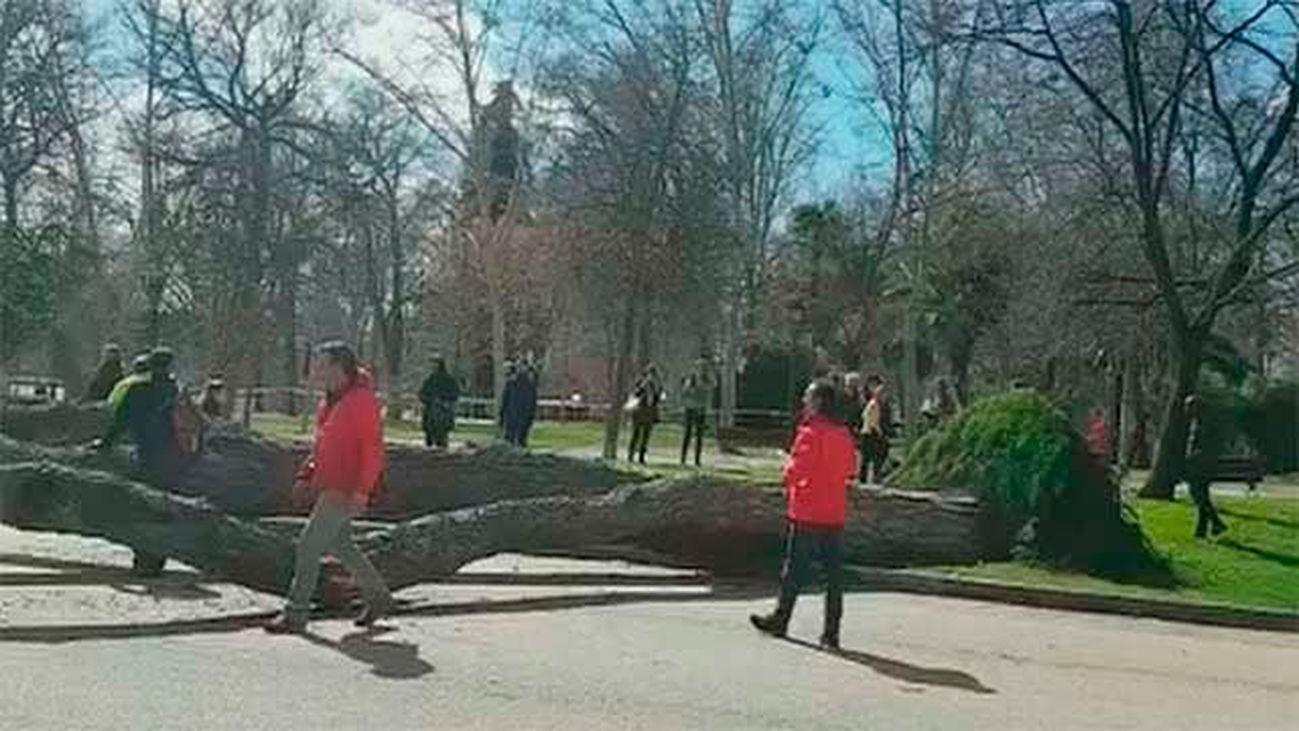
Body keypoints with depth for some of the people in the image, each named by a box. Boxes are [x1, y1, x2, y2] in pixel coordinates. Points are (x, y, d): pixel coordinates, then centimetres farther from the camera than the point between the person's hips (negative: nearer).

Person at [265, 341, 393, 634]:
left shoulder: (362, 400, -16)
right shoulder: (329, 401, 13)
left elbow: (373, 449, -19)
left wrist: (361, 491, -24)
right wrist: (306, 476, 12)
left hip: (346, 492, -10)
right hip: (328, 487, 10)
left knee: (309, 545, -9)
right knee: (339, 544, 17)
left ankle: (296, 614, 0)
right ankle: (379, 597, 30)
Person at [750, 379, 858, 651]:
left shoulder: (810, 433, -14)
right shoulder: (845, 434, 6)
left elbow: (794, 471, -17)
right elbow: (851, 470, 15)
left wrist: (788, 465, 3)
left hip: (807, 514, -6)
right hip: (836, 515, 6)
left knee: (794, 569, 7)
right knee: (834, 573, 5)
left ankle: (780, 620, 20)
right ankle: (831, 633, 6)